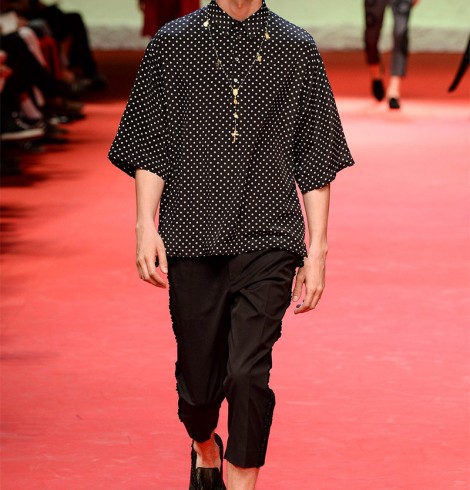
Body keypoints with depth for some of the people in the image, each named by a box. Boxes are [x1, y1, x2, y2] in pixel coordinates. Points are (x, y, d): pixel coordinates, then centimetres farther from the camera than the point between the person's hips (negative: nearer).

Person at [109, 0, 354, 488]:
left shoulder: (297, 49, 7)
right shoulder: (171, 44, 6)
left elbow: (315, 159, 9)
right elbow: (150, 147, 7)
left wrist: (317, 248, 5)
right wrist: (146, 226, -5)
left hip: (268, 238, -1)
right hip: (192, 238, 1)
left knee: (248, 372, -15)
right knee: (199, 380, 8)